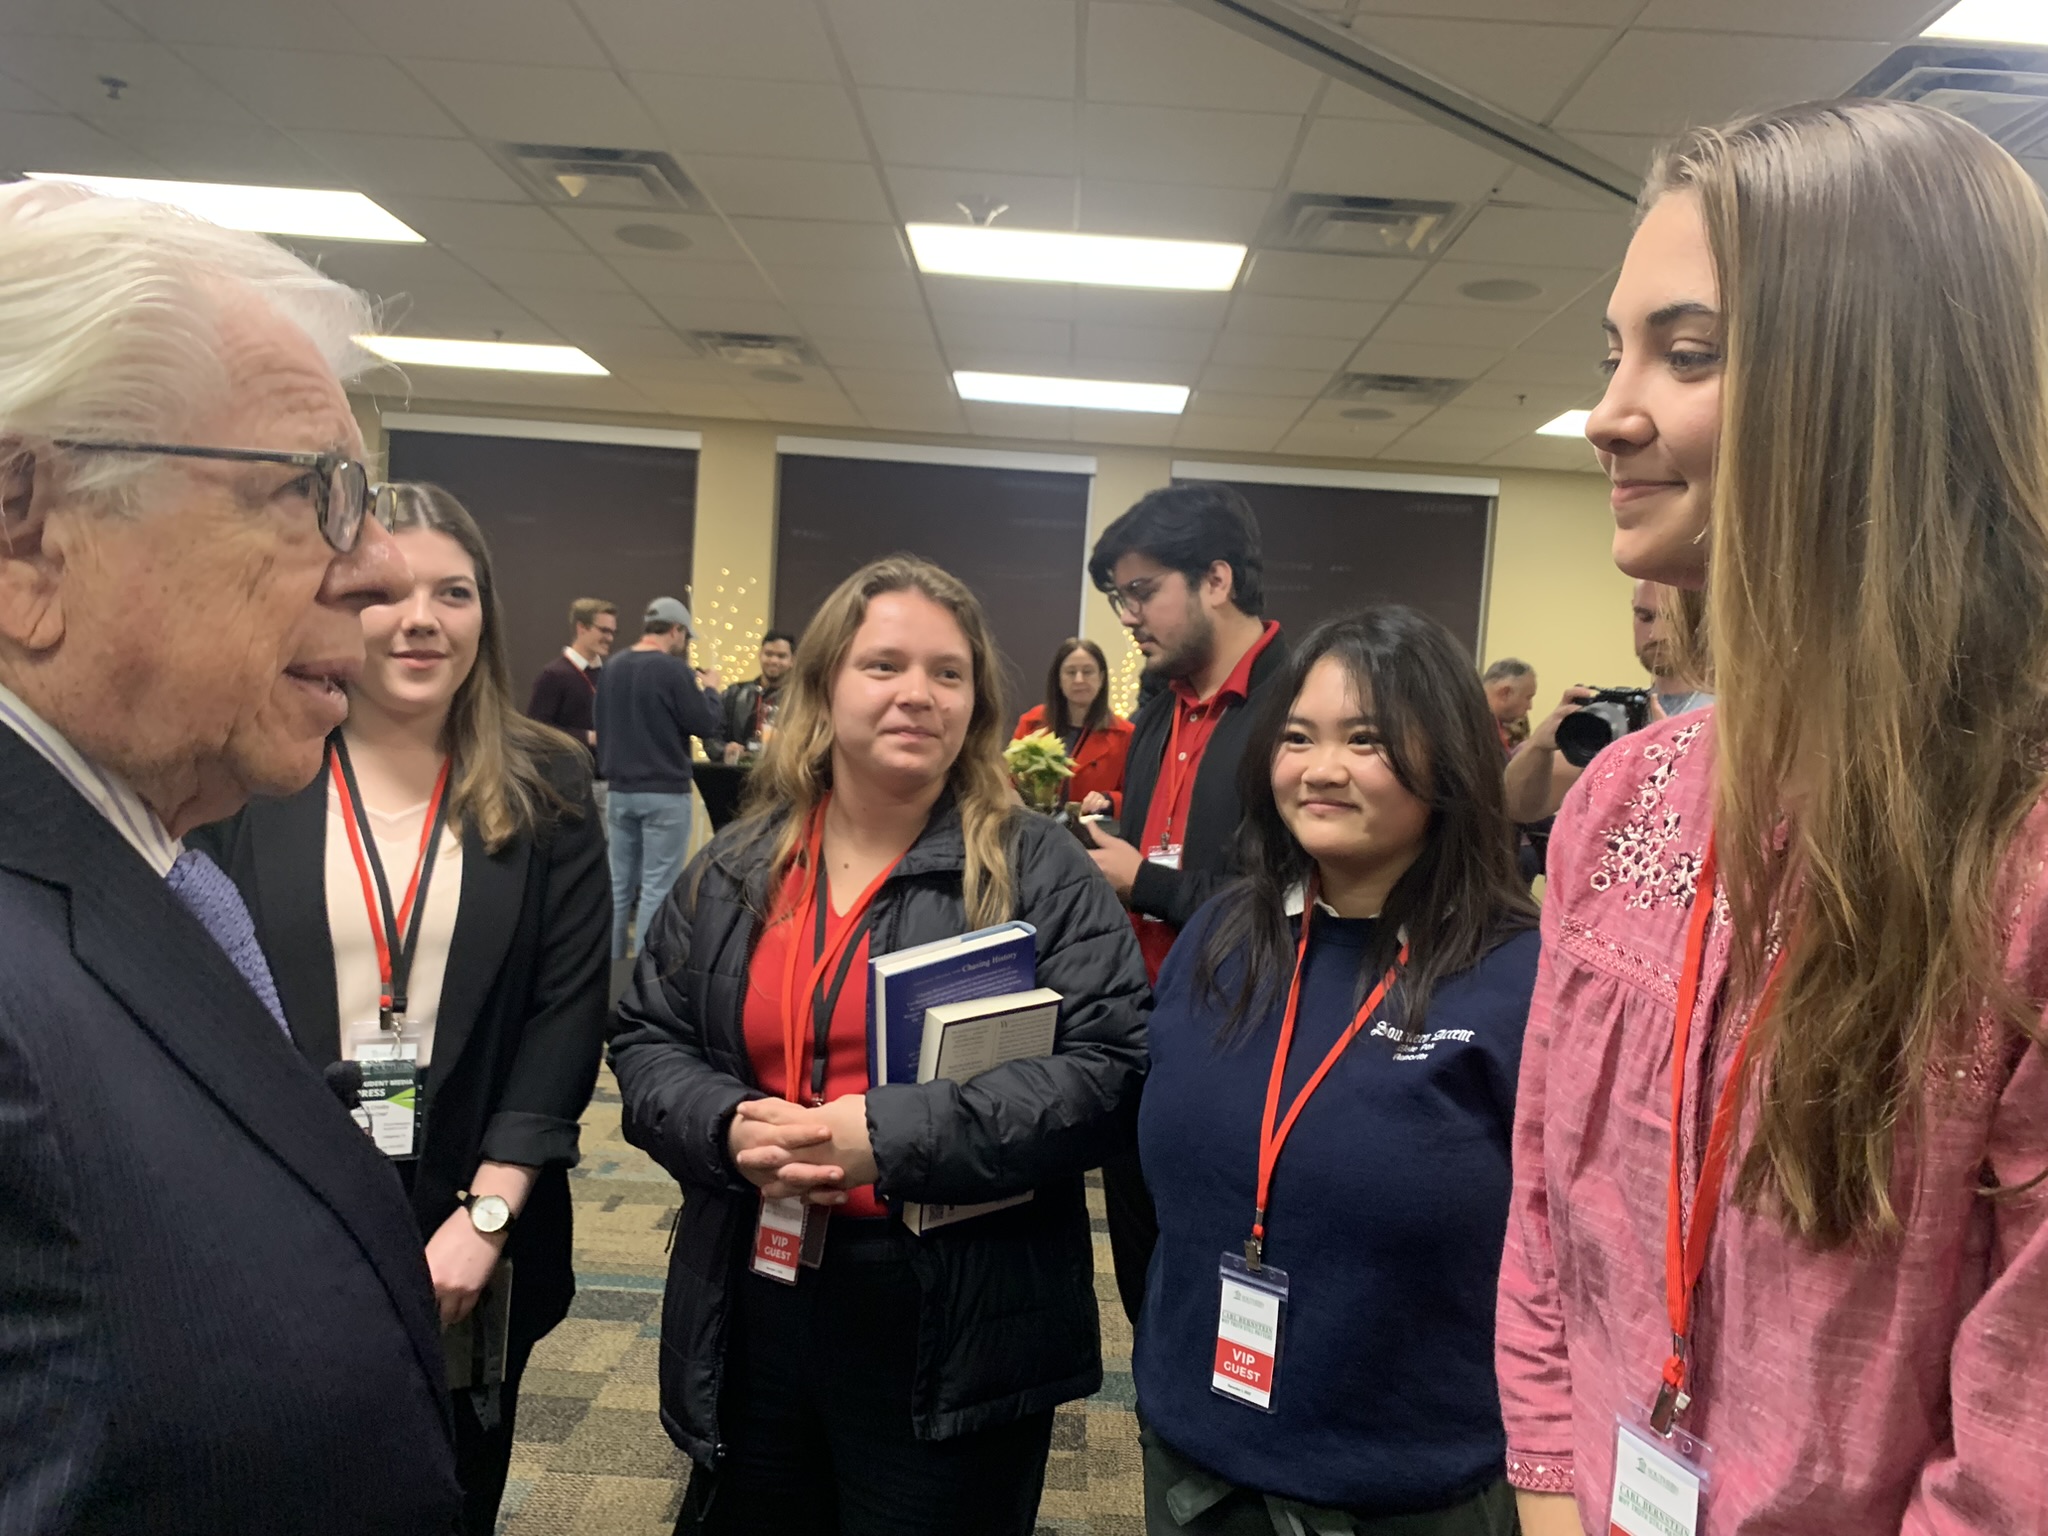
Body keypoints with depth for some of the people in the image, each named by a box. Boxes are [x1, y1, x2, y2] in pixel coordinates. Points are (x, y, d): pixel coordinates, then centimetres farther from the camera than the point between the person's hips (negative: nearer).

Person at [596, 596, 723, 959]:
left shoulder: (612, 670, 6)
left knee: (619, 884, 13)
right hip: (664, 793, -6)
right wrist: (710, 690, 6)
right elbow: (707, 727, -8)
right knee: (658, 887, -1)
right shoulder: (673, 670, -13)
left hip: (619, 790, 6)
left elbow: (601, 729, 15)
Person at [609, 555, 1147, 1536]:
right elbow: (645, 1040, 10)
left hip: (954, 1333, -4)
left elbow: (1109, 1071, -15)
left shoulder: (1039, 871, -8)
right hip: (752, 1315, 4)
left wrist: (890, 1135, -23)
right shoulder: (734, 871, 6)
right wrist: (729, 1127, -12)